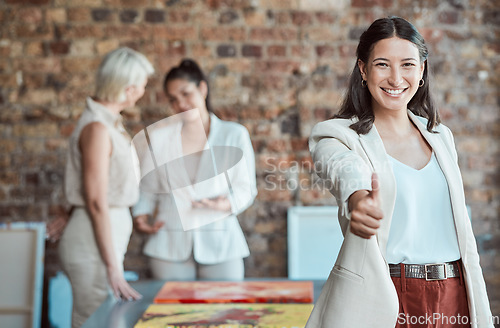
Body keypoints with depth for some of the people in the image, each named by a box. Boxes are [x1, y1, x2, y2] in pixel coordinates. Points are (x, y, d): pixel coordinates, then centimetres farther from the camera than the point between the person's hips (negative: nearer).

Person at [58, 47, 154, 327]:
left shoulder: (111, 122, 13)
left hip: (110, 231, 9)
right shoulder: (97, 128, -16)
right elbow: (96, 202, -20)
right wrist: (113, 268, -20)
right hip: (96, 241, -9)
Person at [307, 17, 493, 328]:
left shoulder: (441, 137, 10)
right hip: (381, 300, -4)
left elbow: (460, 230, 15)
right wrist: (358, 198, -54)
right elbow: (344, 168, -32)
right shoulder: (338, 135, -6)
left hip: (453, 299, 5)